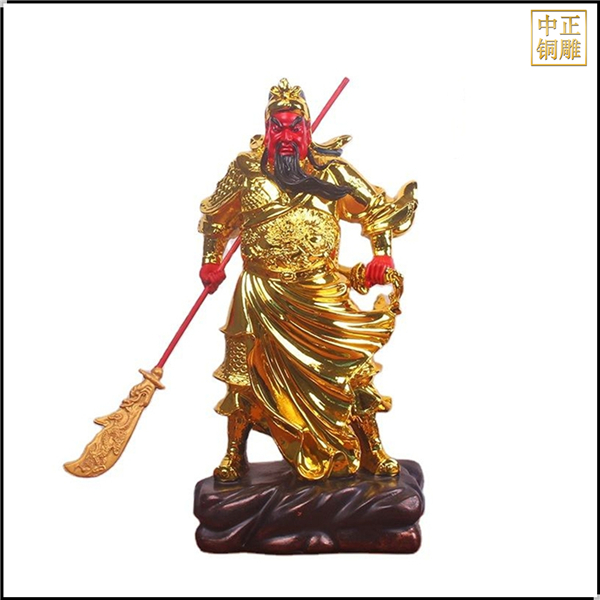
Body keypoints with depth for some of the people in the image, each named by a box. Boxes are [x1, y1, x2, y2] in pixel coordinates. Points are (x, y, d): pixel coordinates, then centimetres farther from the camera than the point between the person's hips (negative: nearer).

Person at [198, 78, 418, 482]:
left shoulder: (331, 169, 2)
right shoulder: (246, 170, 4)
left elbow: (376, 209, 7)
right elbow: (216, 217, 17)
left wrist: (382, 254, -6)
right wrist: (211, 261, 10)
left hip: (323, 293, 0)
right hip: (261, 296, 1)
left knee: (351, 367, 0)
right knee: (245, 376, 7)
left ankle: (372, 451, 21)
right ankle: (235, 456, 29)